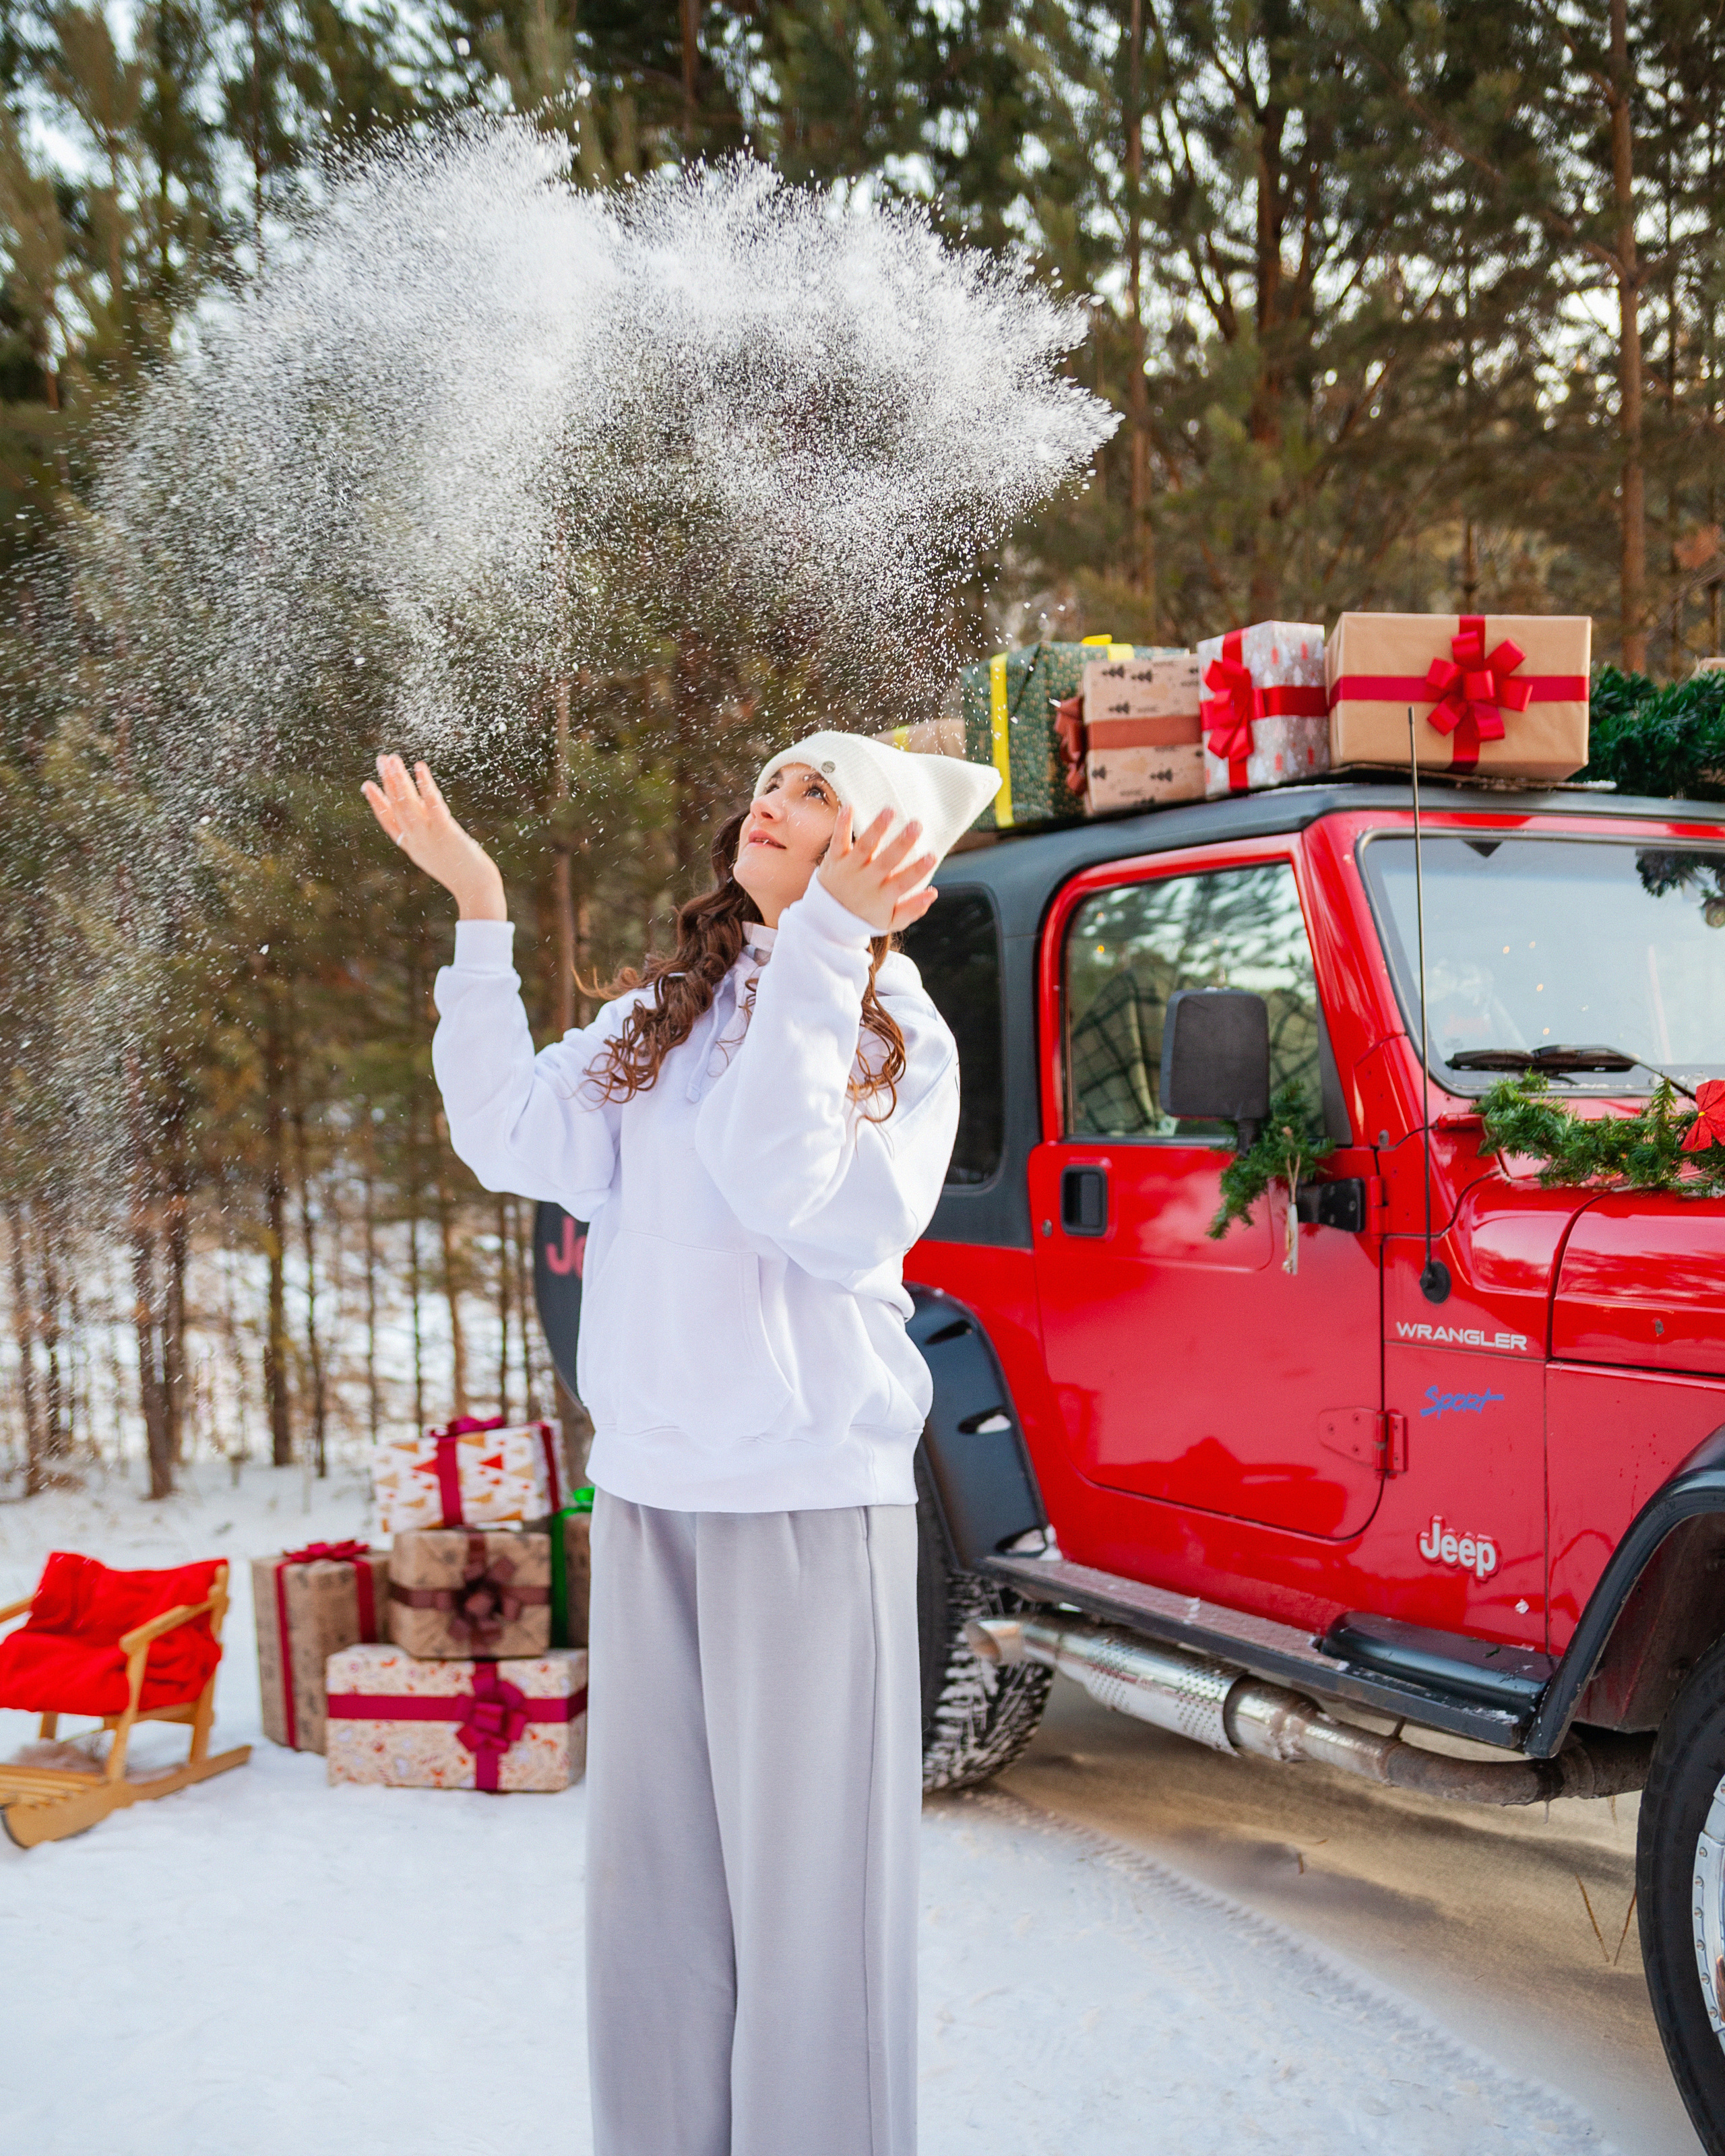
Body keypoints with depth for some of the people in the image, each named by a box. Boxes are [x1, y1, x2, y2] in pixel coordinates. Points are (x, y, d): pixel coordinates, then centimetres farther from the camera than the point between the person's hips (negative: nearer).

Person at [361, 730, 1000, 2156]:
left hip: (812, 1496, -5)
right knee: (654, 1871, 13)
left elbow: (785, 1189, -21)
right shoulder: (659, 1014, 11)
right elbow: (518, 1144, -2)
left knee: (804, 1882, 3)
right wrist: (481, 917, -5)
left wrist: (820, 946, -24)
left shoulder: (900, 1039, -4)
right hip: (645, 1492, 5)